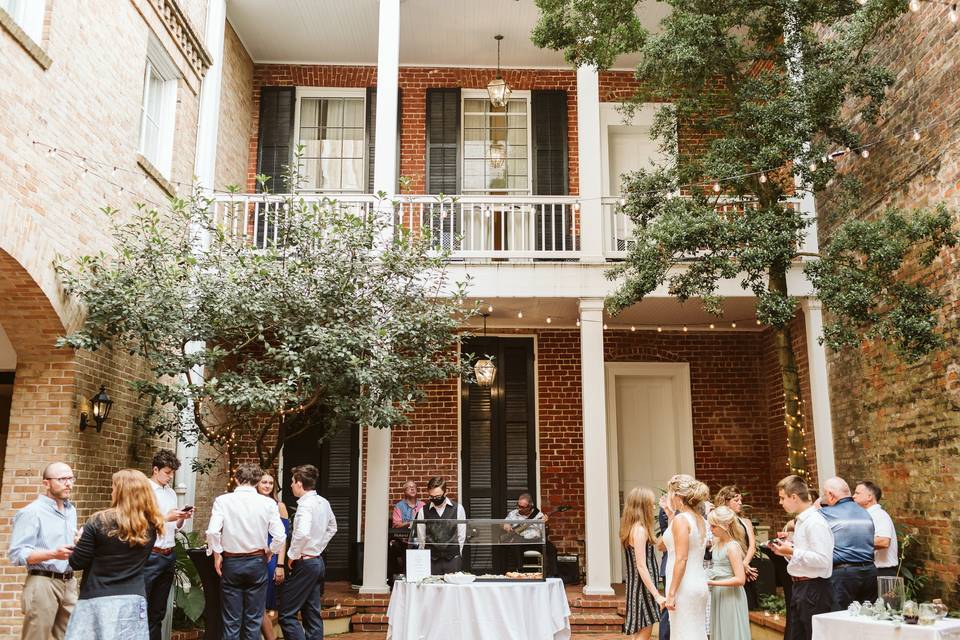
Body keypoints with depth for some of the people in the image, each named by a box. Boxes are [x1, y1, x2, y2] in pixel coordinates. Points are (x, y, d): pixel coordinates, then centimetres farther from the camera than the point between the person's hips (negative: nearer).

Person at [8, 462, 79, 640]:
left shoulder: (71, 510, 15)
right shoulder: (32, 512, -9)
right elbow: (16, 554, -15)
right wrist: (53, 554, -26)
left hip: (69, 583, 7)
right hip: (43, 583, -7)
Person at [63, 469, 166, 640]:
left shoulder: (99, 522, -9)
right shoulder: (150, 526, 2)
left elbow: (76, 563, -4)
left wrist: (80, 542, 15)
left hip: (96, 600, -3)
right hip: (132, 600, 3)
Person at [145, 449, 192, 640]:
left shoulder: (171, 492, 14)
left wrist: (182, 518, -3)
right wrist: (167, 518, -21)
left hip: (169, 556, 7)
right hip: (150, 556, -7)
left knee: (159, 609, 14)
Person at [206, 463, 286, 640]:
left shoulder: (223, 500, -7)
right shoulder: (268, 503, -5)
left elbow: (212, 531, -18)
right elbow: (279, 537, -9)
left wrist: (217, 554, -2)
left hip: (231, 563, 0)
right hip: (257, 562, 1)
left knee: (231, 621, 8)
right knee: (254, 620, 10)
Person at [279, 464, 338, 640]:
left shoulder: (305, 504, -18)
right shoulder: (324, 502, 8)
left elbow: (302, 533, -33)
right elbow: (332, 528, 24)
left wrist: (292, 555, -19)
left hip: (304, 564, -9)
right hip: (318, 562, 9)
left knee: (287, 615, -3)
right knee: (312, 614, 12)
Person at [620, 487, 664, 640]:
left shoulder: (630, 528, 10)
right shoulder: (640, 530, -18)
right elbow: (641, 566, -23)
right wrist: (656, 595, -23)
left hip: (637, 586, 9)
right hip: (643, 587, -9)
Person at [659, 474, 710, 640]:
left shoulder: (681, 519, -14)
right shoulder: (700, 519, 11)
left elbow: (681, 559, -20)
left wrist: (671, 593, -19)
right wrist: (670, 515, 20)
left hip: (684, 587, -9)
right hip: (699, 584, 9)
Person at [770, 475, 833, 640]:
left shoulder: (815, 522, -17)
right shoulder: (801, 521, 12)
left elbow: (823, 560, -25)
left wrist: (793, 551, -20)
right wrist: (786, 551, 5)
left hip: (814, 590, -10)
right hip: (799, 588, 10)